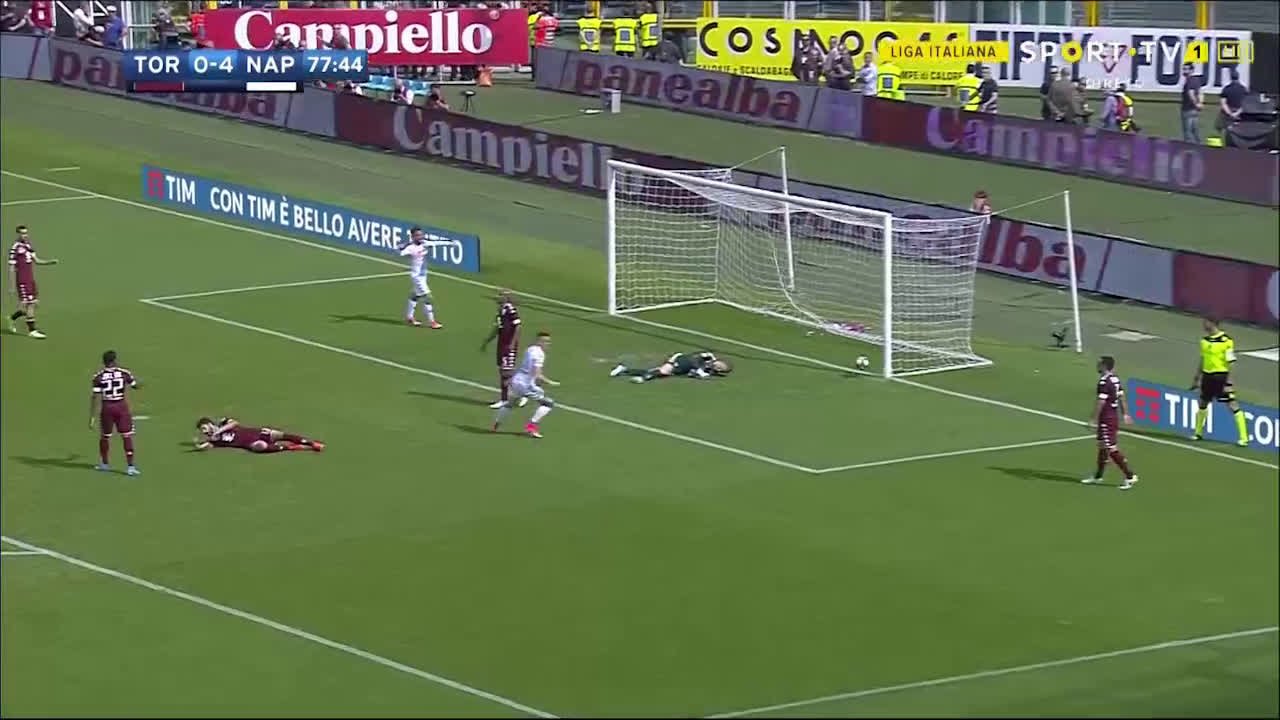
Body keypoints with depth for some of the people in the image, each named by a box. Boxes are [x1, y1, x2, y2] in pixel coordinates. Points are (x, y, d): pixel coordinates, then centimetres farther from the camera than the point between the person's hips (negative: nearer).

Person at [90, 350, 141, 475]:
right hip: (122, 406, 0)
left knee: (105, 436, 18)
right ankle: (130, 466, -3)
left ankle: (105, 463, 32)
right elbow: (136, 385, 12)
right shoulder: (124, 373, -4)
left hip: (106, 407, 0)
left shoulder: (99, 377, -6)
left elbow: (94, 397, -10)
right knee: (127, 436, 3)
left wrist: (92, 416, -8)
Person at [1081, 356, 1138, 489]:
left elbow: (1101, 403, -22)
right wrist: (1125, 414, 23)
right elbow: (1121, 397, 15)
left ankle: (1130, 476, -6)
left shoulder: (1104, 382, -20)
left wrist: (1094, 419, -17)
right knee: (1102, 447, 18)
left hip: (1106, 419, -10)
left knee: (1112, 449, -6)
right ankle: (1097, 477, 28)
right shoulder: (1115, 380, 8)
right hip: (1114, 417, 10)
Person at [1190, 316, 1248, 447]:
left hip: (1221, 376, -7)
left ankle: (1244, 438, -9)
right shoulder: (1205, 340, 7)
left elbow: (1230, 363, -14)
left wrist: (1228, 383, -18)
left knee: (1233, 405, -9)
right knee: (1203, 404, 17)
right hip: (1207, 376, 7)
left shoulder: (1226, 341, -14)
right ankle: (1198, 433, 35)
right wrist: (1196, 378, 22)